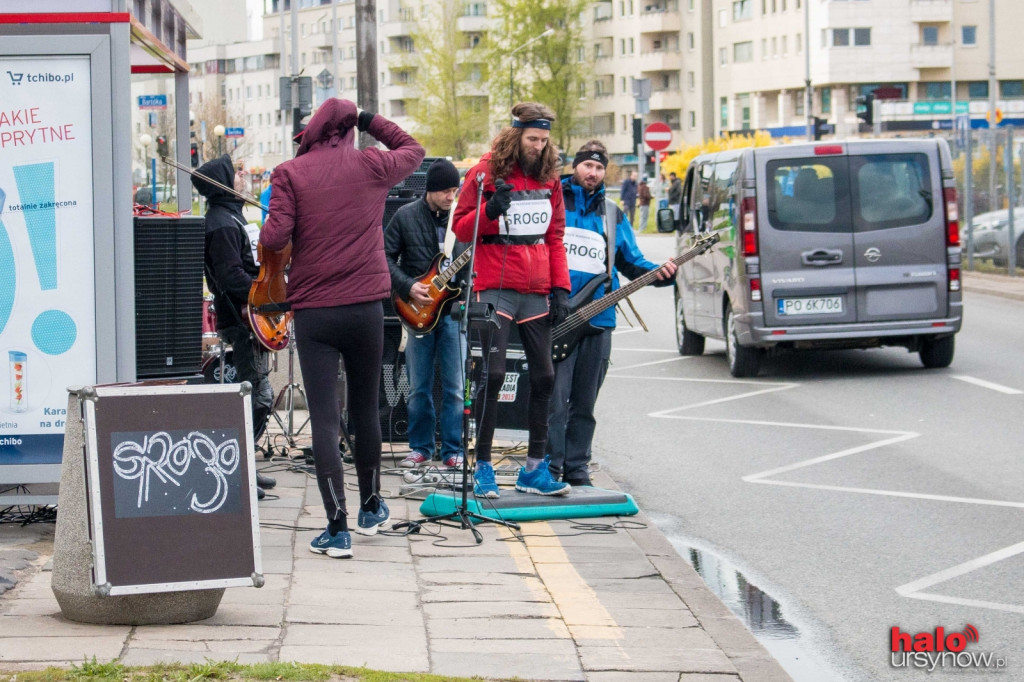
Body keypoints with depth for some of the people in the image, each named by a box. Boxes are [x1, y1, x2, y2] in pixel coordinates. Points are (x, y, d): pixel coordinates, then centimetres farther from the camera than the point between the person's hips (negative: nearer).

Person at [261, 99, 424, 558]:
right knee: (365, 409, 18)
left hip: (312, 311, -2)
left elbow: (274, 238, -10)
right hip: (365, 307, 2)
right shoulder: (371, 166, 4)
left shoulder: (290, 173, -2)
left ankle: (338, 528, -11)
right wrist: (371, 121, 24)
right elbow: (413, 150, 24)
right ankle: (371, 508, 34)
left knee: (324, 418, -3)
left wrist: (270, 232, 11)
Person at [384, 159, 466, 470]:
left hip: (454, 308, 0)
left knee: (454, 387, 0)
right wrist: (408, 287, -9)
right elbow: (385, 256, 2)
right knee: (418, 388, 5)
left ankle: (452, 450, 7)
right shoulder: (406, 216, 1)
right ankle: (421, 448, 16)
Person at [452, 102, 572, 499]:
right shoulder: (486, 173, -4)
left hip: (536, 292, 5)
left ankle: (535, 468, 13)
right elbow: (461, 229, -3)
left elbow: (555, 237, 15)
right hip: (495, 289, -5)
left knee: (543, 376, 5)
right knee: (493, 375, -10)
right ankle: (483, 467, -2)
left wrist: (561, 288, 7)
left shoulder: (547, 178, 11)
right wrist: (490, 210, -22)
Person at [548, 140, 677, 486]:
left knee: (584, 403, 10)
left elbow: (631, 262, 16)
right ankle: (550, 470, -6)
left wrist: (658, 273, -4)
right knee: (555, 399, -10)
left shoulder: (612, 214, 15)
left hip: (598, 319, 4)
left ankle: (576, 469, 17)